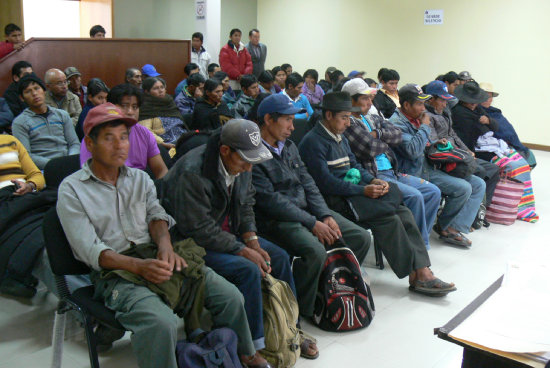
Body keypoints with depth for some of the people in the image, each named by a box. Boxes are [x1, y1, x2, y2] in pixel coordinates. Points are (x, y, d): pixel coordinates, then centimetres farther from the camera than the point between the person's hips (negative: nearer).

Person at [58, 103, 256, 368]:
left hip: (155, 257, 5)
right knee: (161, 322, -35)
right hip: (114, 272, -5)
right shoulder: (71, 190, -1)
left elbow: (157, 215, 8)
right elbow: (89, 250, -10)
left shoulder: (140, 178, 18)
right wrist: (138, 266, -24)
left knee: (231, 297, -10)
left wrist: (165, 244, -16)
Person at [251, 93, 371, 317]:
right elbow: (271, 201, -18)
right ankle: (300, 311, -10)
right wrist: (313, 224, -18)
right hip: (276, 220, -8)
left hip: (307, 211, 9)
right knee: (315, 251, -34)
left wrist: (326, 216, -3)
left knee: (361, 238, -1)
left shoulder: (289, 147, 16)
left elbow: (308, 184, 13)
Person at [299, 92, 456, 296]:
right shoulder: (313, 141, -9)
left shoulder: (339, 137, 20)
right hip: (336, 200, -9)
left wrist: (373, 180, 0)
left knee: (403, 213, -11)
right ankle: (415, 276, -15)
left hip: (353, 191, 9)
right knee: (389, 218, -23)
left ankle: (422, 271, -16)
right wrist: (363, 190, -19)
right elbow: (325, 182, -17)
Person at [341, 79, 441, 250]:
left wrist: (377, 134, -8)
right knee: (415, 195, -25)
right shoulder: (348, 123, -8)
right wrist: (386, 142, 2)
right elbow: (370, 149, -17)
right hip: (372, 176, -9)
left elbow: (397, 135, 7)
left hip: (392, 171, 9)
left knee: (434, 192, 1)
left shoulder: (373, 118, 19)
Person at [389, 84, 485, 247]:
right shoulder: (397, 122, -14)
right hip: (417, 171, -10)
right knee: (463, 188, -23)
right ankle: (442, 226, 0)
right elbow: (412, 151, -26)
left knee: (478, 184, 0)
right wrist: (425, 126, -15)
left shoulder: (415, 118, 17)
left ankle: (456, 228, -9)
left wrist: (434, 143, 10)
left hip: (430, 166, 10)